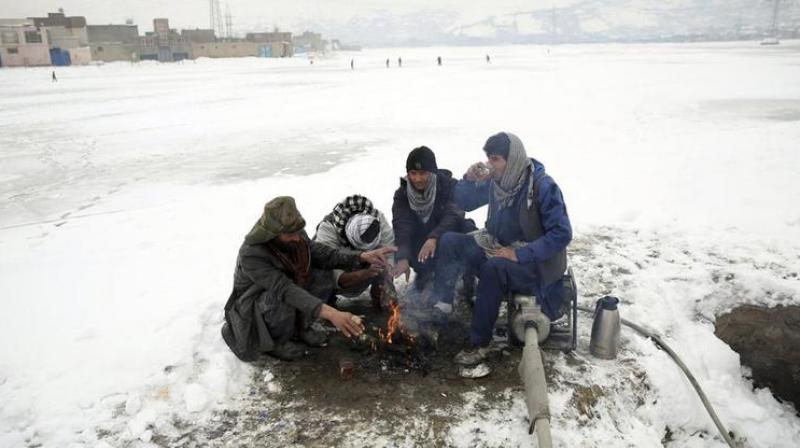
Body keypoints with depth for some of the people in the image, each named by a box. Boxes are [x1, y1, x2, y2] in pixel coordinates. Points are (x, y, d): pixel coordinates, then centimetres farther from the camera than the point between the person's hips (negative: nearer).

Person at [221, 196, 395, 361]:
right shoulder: (250, 254, -35)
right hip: (253, 308, -6)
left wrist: (362, 257, -26)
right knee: (282, 303, -37)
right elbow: (285, 289, -43)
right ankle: (274, 342, -5)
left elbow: (321, 254, -9)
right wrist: (330, 313, -53)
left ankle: (300, 327, 4)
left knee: (322, 276, -16)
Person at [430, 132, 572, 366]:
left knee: (494, 268, -36)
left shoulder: (543, 187, -20)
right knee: (449, 241, -5)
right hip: (496, 248, 7)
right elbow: (465, 203, 10)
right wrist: (469, 180, -11)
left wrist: (520, 254, -28)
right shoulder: (496, 181, -1)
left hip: (533, 262, -7)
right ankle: (441, 305, -9)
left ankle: (479, 343, -24)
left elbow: (562, 234, -23)